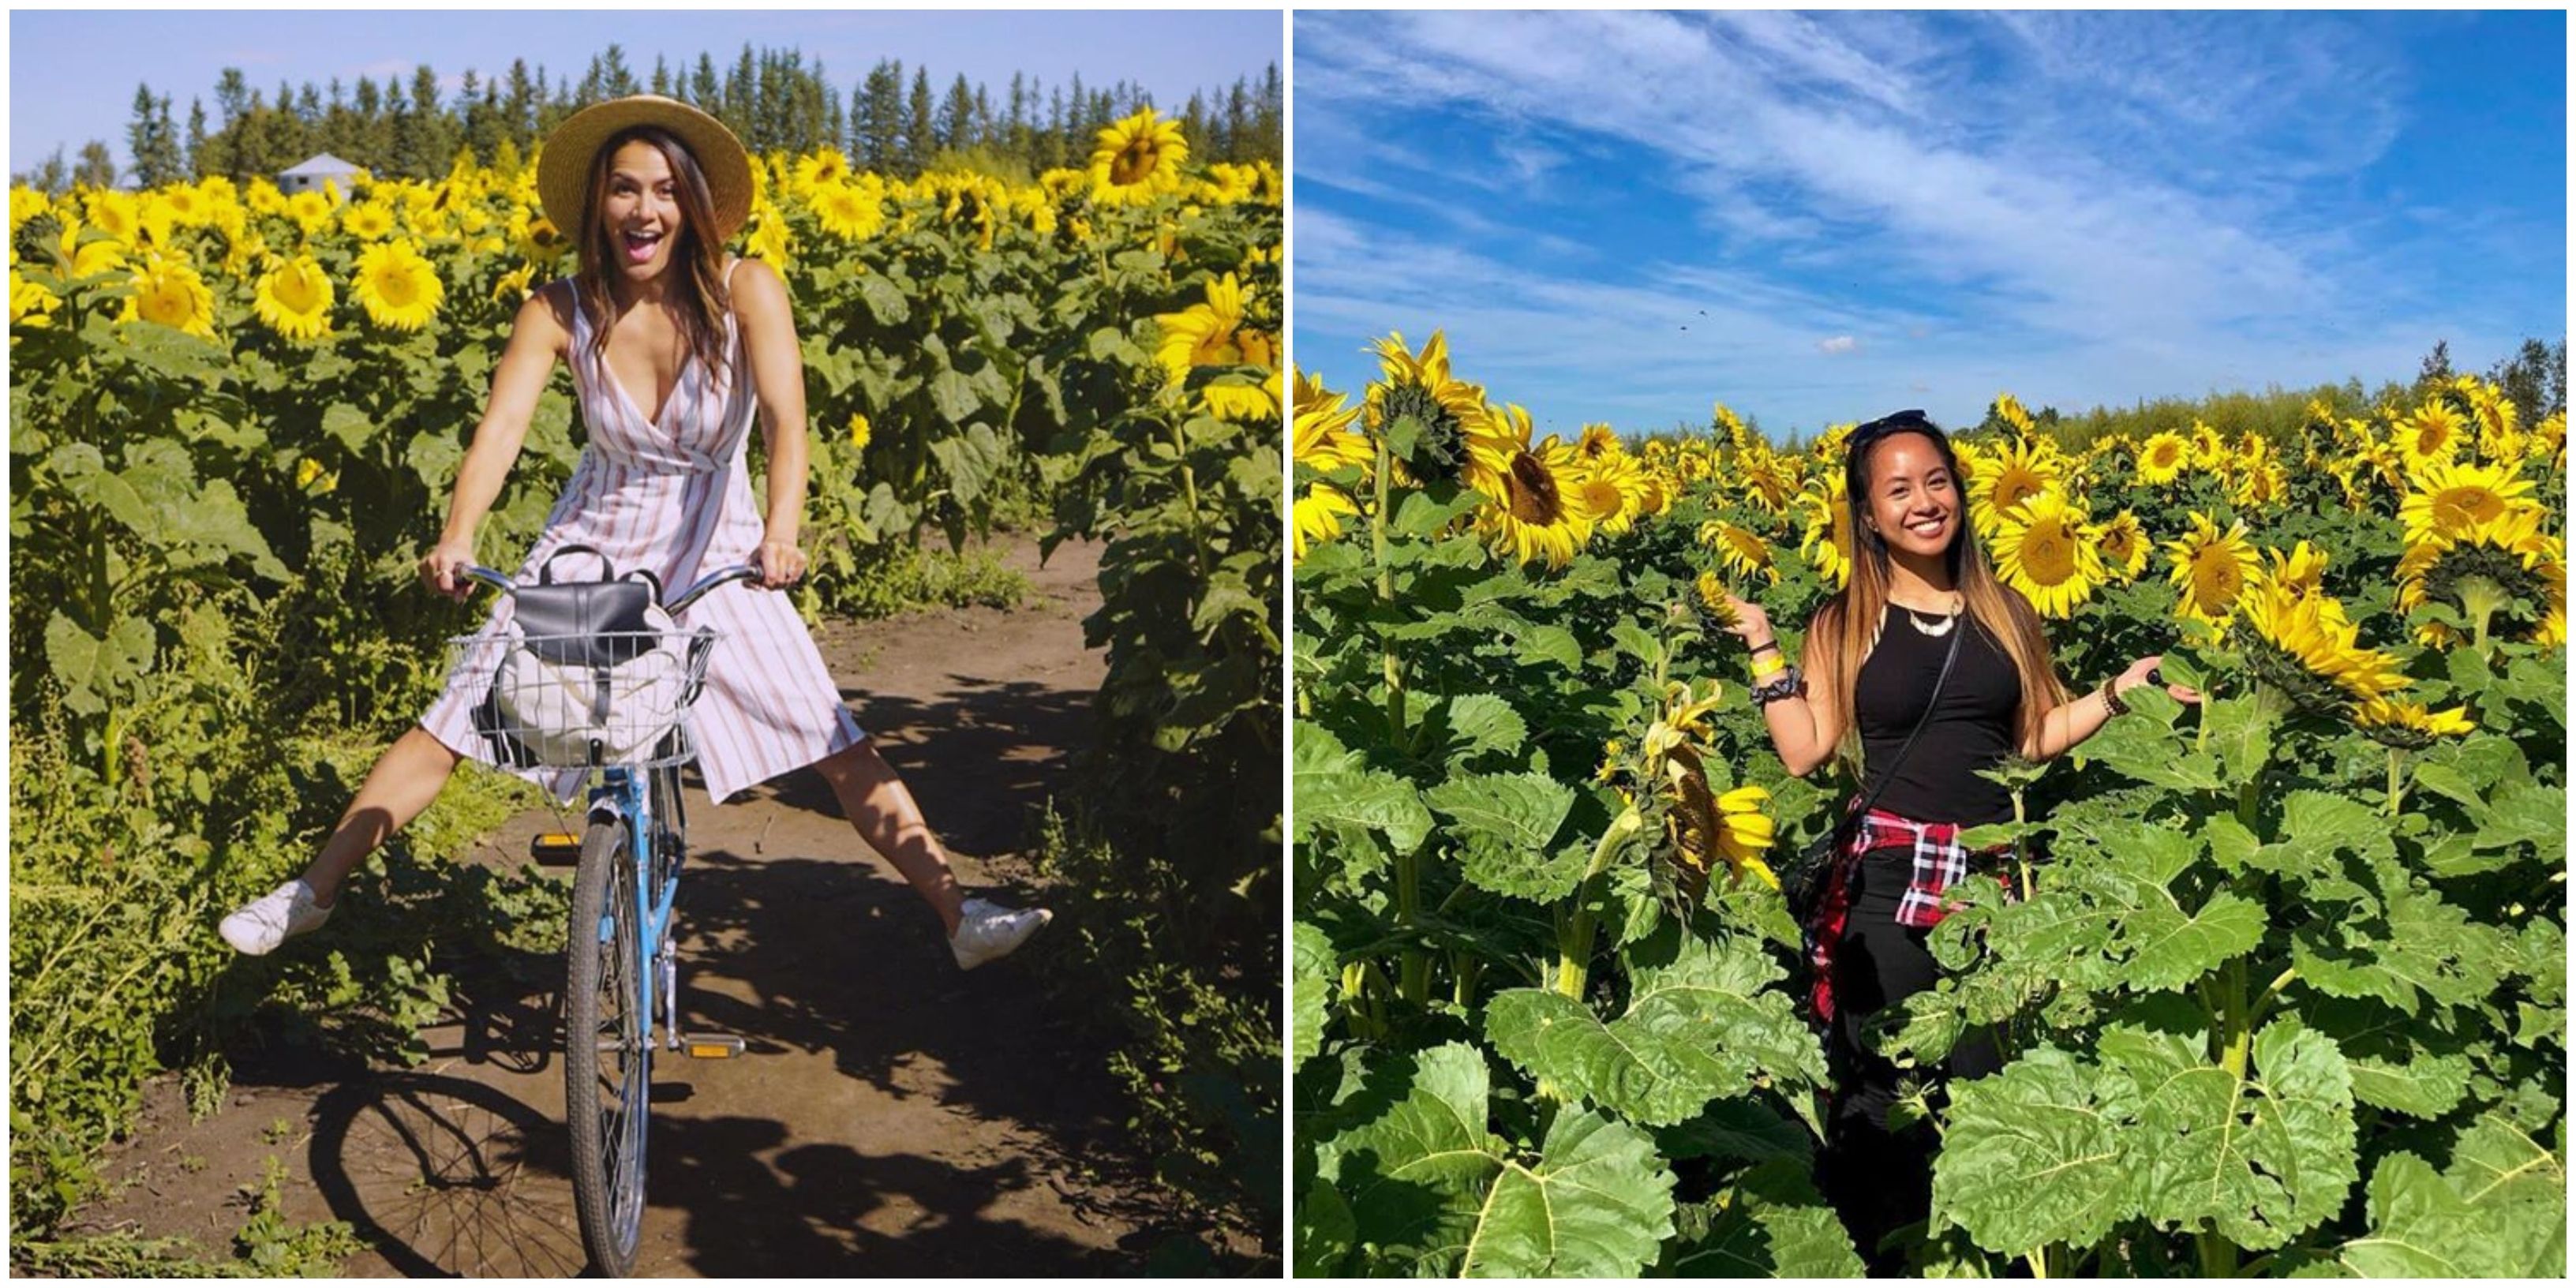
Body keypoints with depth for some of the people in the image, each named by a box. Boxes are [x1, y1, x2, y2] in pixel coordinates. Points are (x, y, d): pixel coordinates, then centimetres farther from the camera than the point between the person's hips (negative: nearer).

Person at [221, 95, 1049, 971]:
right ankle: (312, 894, 18)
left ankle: (960, 917, 0)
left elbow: (786, 419, -28)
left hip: (714, 556, -1)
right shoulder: (558, 313, -11)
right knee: (451, 722, 1)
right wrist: (456, 540, -40)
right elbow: (500, 428, -22)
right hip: (591, 547, 2)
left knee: (839, 747, -8)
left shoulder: (745, 292, -16)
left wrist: (781, 534, -46)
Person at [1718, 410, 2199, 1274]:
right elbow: (1804, 754, -4)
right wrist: (1761, 648, -6)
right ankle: (1880, 1258, 17)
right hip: (1887, 880, -2)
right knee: (1884, 1096, 2)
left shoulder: (2004, 611, 8)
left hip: (1993, 877, 2)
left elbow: (2037, 739, 15)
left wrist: (2119, 691, 4)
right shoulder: (1842, 627, 2)